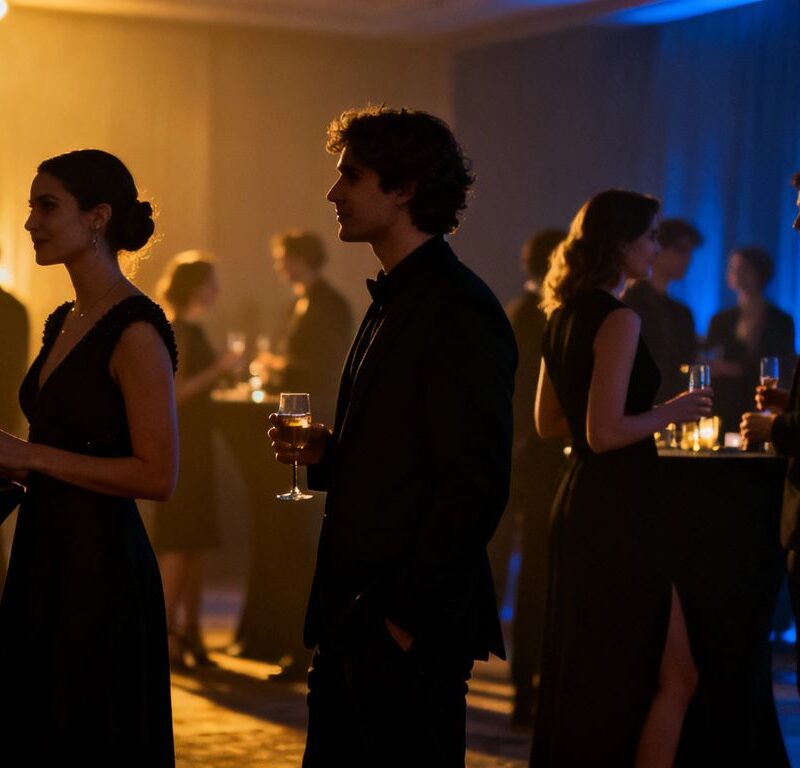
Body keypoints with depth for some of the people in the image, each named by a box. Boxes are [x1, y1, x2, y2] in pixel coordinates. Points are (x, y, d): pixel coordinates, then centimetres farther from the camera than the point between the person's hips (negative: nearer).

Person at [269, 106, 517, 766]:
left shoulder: (462, 310, -14)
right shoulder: (391, 303, 17)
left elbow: (474, 485, -19)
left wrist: (409, 614, -18)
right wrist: (324, 454, 5)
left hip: (410, 626, -9)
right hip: (354, 615, 9)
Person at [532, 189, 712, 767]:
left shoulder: (565, 316, 11)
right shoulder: (620, 320, -16)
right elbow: (605, 433, -21)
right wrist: (671, 413, -8)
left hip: (580, 503, 9)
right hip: (618, 510, -9)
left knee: (585, 673, 17)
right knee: (675, 674, -1)